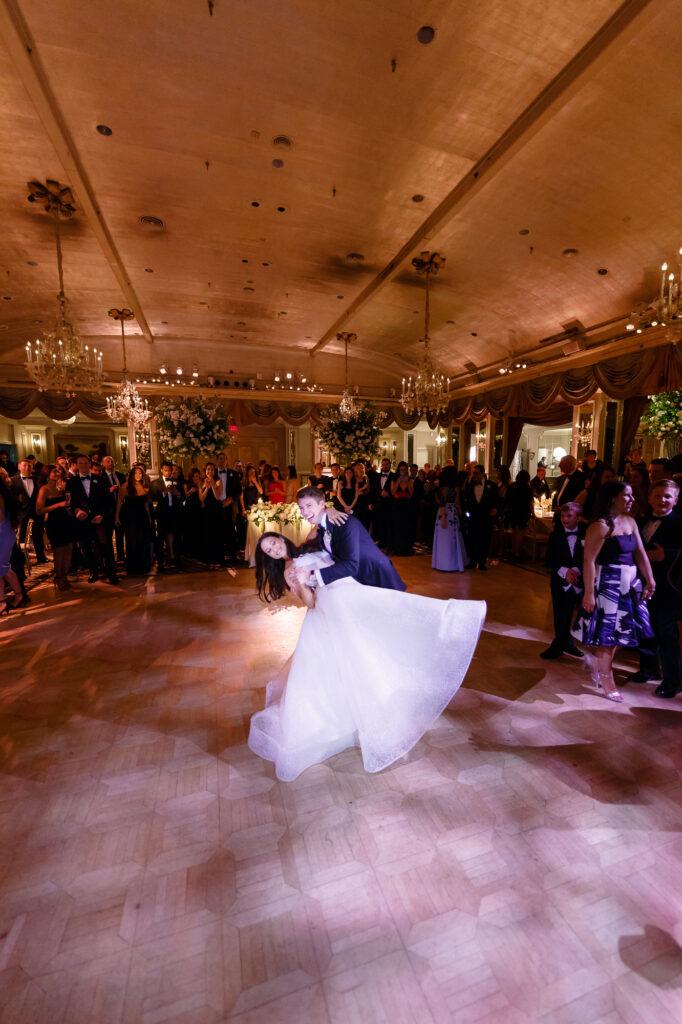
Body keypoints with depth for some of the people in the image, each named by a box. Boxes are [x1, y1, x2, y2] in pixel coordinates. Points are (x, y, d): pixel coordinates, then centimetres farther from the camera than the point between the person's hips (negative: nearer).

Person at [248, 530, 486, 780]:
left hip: (352, 593, 4)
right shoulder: (287, 572, 11)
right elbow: (310, 602, -1)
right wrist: (301, 583, -17)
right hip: (327, 611, -4)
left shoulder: (310, 548, 23)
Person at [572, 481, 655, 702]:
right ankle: (606, 677, 20)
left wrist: (649, 580, 4)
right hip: (608, 582, -8)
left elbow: (640, 553, 10)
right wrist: (589, 593, -21)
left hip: (629, 582, 8)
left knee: (617, 629, 16)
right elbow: (589, 560, -19)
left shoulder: (630, 521, 8)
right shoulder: (600, 526, -17)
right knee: (607, 630, 4)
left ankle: (599, 664, 35)